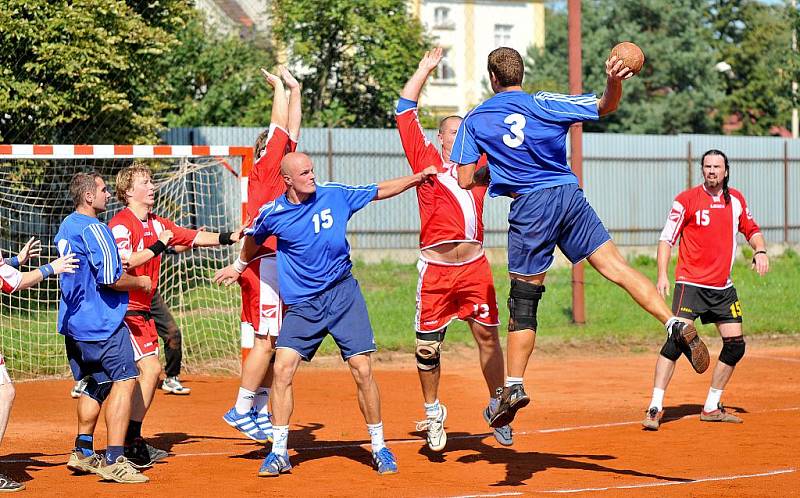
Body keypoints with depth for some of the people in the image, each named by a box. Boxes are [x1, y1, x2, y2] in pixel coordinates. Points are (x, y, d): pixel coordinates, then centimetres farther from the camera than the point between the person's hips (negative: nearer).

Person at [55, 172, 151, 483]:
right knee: (123, 381, -11)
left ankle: (83, 453, 23)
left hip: (73, 323, 10)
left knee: (96, 385, 20)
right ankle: (114, 461, -19)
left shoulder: (66, 227, 15)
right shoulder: (94, 229, -15)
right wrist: (140, 282, -3)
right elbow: (112, 279, -21)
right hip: (102, 323, -10)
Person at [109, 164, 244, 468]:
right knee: (150, 368, -18)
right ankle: (130, 445, -15)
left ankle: (132, 442, 20)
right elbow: (123, 261, -27)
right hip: (125, 310, -10)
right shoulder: (121, 223, -12)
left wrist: (229, 237, 6)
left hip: (142, 310, 10)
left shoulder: (156, 224, 14)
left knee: (150, 373, 12)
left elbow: (193, 237, 17)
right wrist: (158, 246, -23)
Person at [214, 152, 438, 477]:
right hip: (302, 304, 0)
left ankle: (379, 448, 8)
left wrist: (419, 177, 1)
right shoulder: (272, 213, -4)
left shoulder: (335, 195, -2)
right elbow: (253, 240, 19)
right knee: (282, 368, -13)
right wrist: (239, 266, 34)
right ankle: (279, 453, -3)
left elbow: (381, 190, 10)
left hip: (343, 295, 0)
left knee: (362, 371, -6)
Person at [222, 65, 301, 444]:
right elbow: (280, 126, -3)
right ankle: (241, 410, -8)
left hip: (280, 267, 9)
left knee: (272, 343, 9)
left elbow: (292, 129, 23)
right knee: (264, 341, -11)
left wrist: (295, 90, 26)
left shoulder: (279, 172, 17)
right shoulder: (264, 169, -4)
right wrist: (279, 87, 8)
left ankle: (260, 412, 12)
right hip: (265, 264, -9)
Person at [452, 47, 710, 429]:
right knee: (617, 267, -5)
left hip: (528, 207, -1)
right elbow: (605, 106, 6)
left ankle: (514, 386, -4)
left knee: (523, 301, 3)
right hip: (569, 195, 2)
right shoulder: (542, 104, 9)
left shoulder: (474, 120, 8)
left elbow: (466, 180, 6)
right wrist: (614, 82, -14)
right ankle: (676, 325, -23)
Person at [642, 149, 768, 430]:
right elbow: (667, 238, -7)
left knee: (735, 344, 5)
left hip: (723, 287, 6)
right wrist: (662, 275, -18)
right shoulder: (687, 199, -6)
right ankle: (655, 408, -19)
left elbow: (751, 229, 24)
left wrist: (759, 250, 3)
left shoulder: (736, 199, 9)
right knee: (677, 340, -20)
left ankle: (711, 408, 18)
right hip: (691, 283, -6)